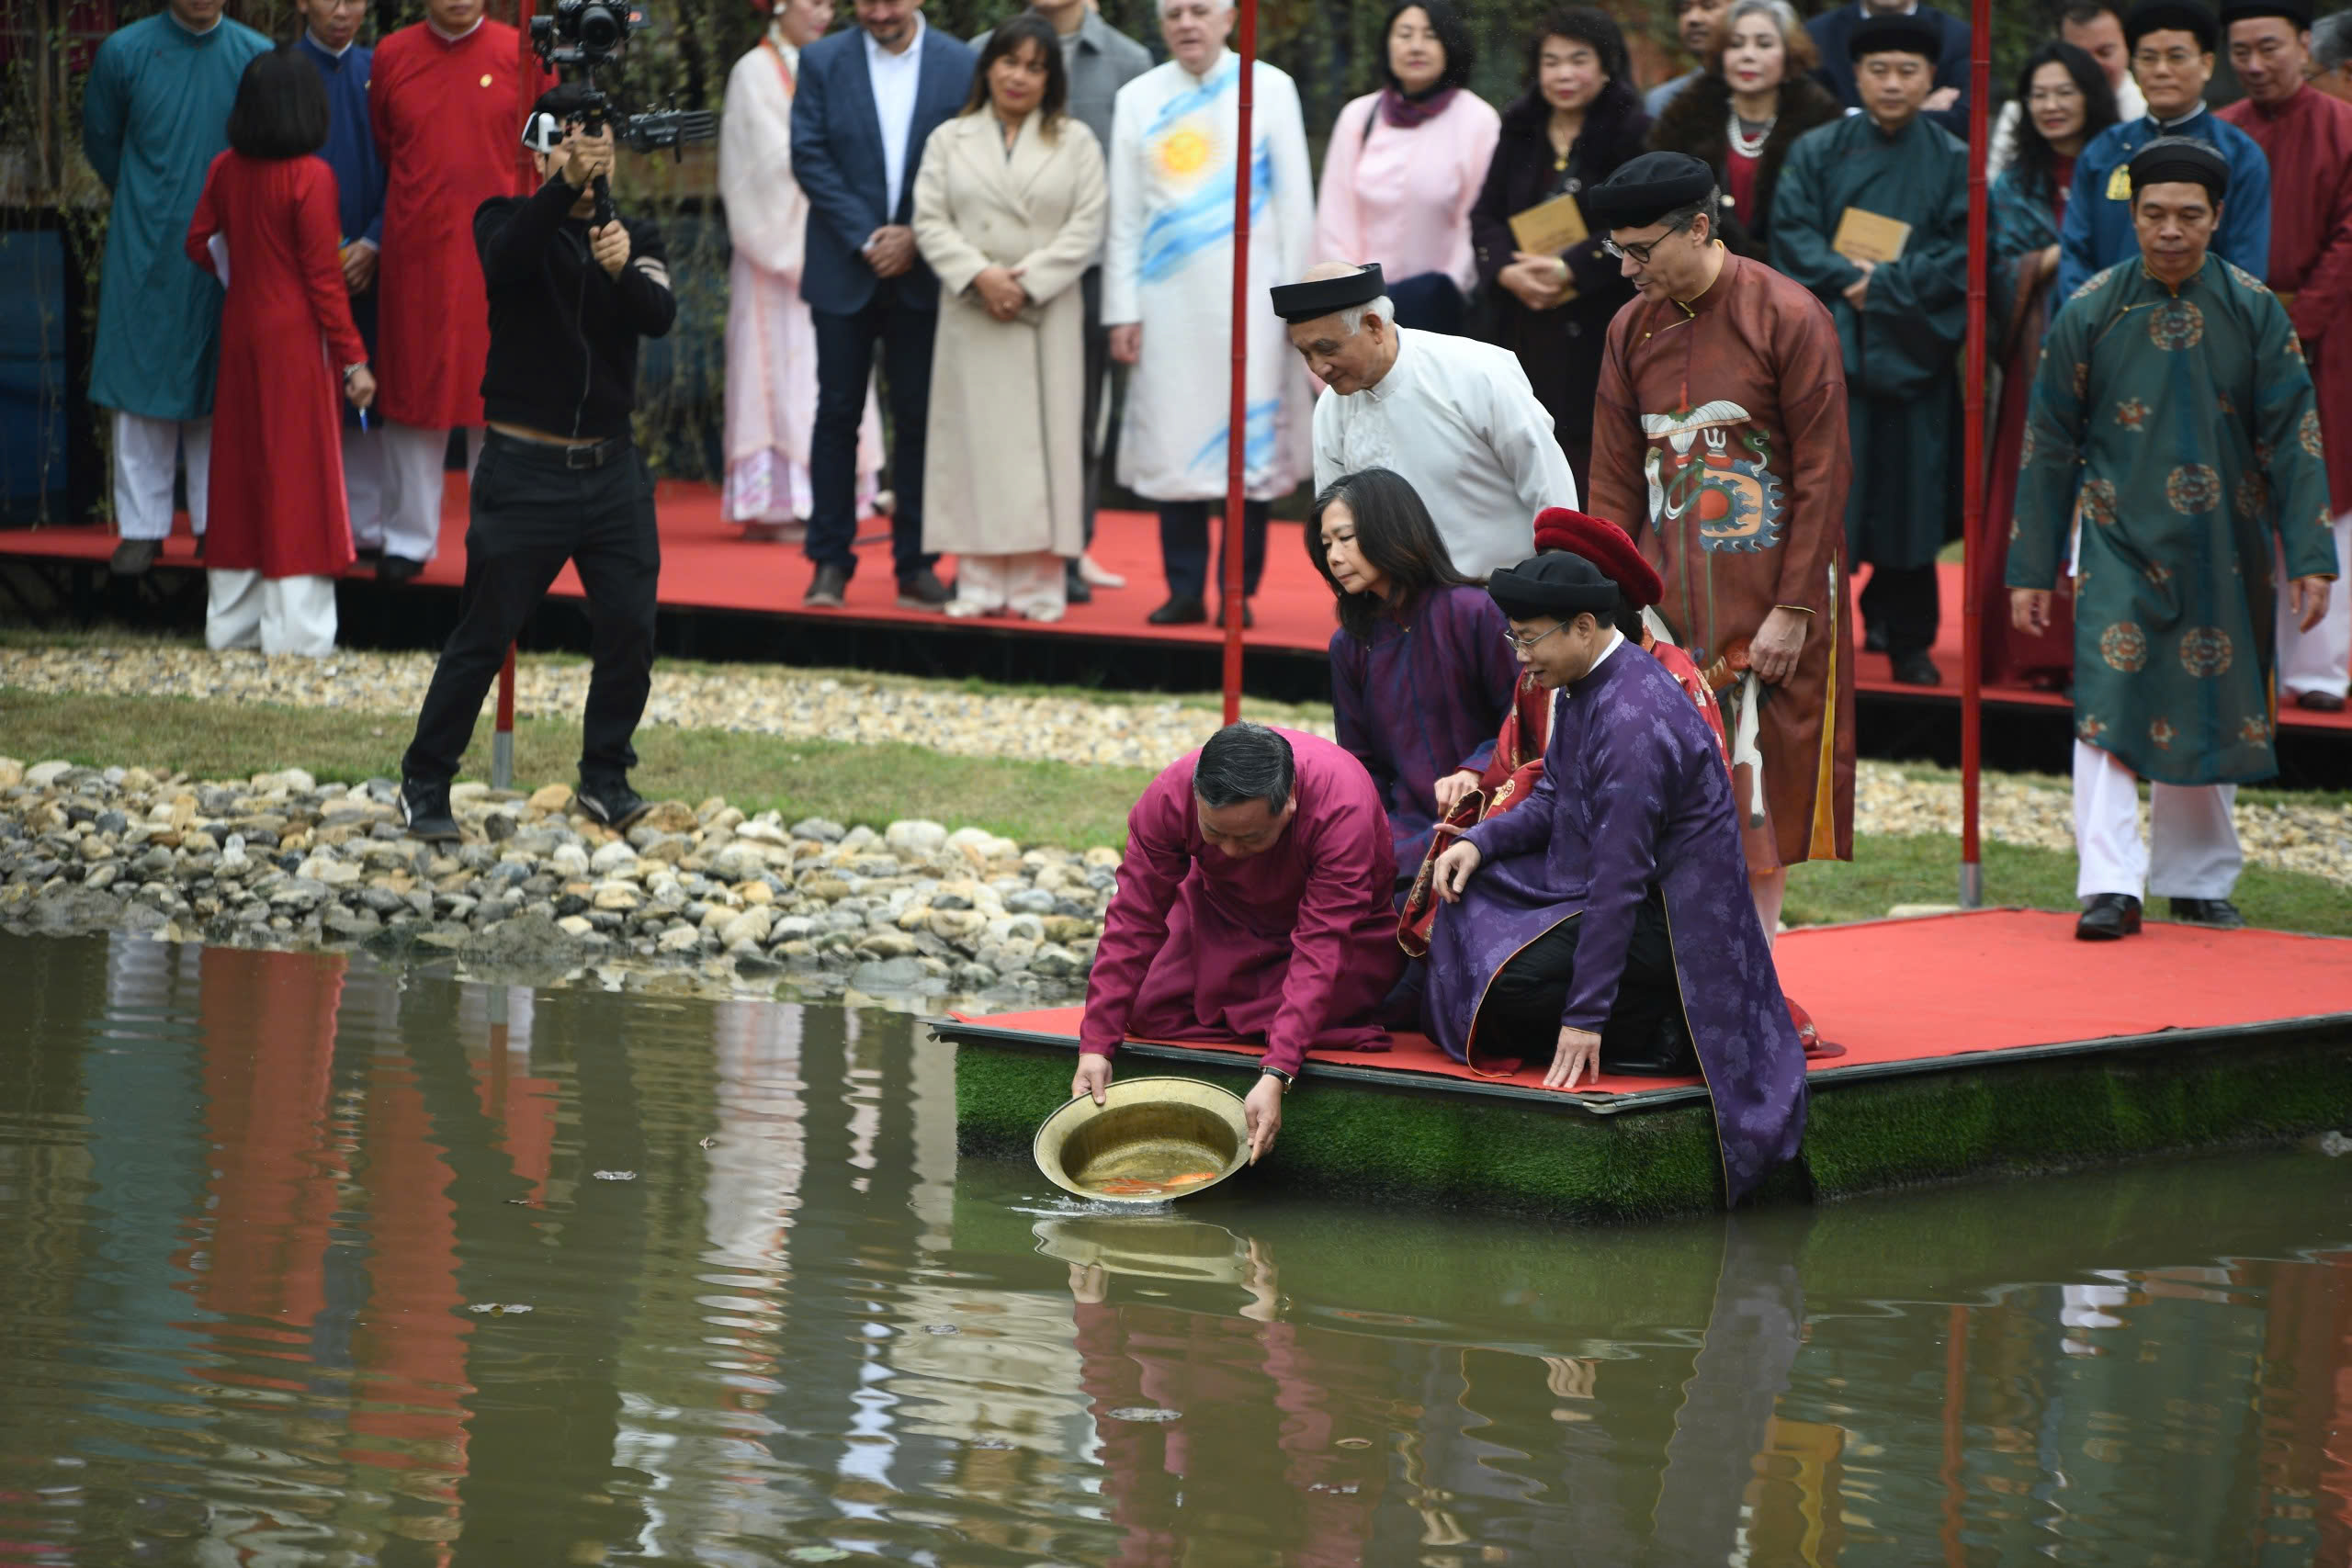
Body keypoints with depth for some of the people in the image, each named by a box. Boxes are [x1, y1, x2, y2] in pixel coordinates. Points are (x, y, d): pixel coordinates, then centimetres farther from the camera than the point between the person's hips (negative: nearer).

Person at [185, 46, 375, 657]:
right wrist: (353, 357, -10)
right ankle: (295, 627, 1)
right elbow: (323, 278, -16)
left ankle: (232, 618, 19)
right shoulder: (310, 177, -16)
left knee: (241, 466, 13)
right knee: (297, 470, 0)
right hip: (296, 336, -6)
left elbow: (200, 242, 9)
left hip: (240, 331, 6)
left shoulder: (226, 170, 1)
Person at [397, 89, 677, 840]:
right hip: (525, 467, -3)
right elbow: (504, 261, -26)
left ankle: (606, 777, 15)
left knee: (630, 629, -1)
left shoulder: (635, 237, 8)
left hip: (612, 468, 3)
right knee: (484, 635, -3)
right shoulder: (511, 220, -1)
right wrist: (565, 186, -42)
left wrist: (624, 269, -33)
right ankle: (425, 782, 8)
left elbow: (660, 316, -11)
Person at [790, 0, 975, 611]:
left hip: (922, 272, 0)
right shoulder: (823, 61, 2)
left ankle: (915, 565, 7)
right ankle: (830, 563, 5)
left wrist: (916, 238, -10)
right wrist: (865, 238, -12)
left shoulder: (960, 66, 1)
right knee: (838, 412, 1)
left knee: (919, 417, 2)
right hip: (844, 271, 0)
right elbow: (809, 157, -4)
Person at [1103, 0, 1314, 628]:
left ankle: (1238, 593, 3)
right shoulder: (1139, 99, 10)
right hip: (1168, 302, 2)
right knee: (1174, 447, 0)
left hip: (1248, 299, -2)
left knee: (1248, 447, -3)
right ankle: (1184, 591, 7)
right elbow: (1123, 215, 9)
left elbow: (1295, 200, 4)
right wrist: (1122, 310, 3)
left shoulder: (1269, 89, 5)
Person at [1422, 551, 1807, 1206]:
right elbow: (1552, 802, 17)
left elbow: (1619, 879, -29)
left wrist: (1585, 1018, -29)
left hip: (1667, 918, -10)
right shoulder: (1582, 686, 4)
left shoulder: (1635, 719, -28)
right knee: (1466, 891, 11)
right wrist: (1480, 841, -5)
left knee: (1504, 981, -24)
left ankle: (1657, 1032, -5)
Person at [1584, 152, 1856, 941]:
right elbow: (1614, 484, 10)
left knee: (1765, 794, 0)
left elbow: (1822, 476, -9)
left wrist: (1792, 610, -13)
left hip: (1765, 604, -4)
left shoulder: (1789, 319, -9)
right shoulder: (1632, 329, 7)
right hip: (1666, 600, 4)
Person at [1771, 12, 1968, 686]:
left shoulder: (1954, 163, 4)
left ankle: (1908, 641, 15)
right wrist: (1847, 276, -17)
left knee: (1909, 501, 4)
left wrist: (1881, 284, -13)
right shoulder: (1816, 152, 6)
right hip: (1828, 350, 0)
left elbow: (1960, 254, -4)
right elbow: (1791, 234, -2)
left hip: (1913, 353, 0)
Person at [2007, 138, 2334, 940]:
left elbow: (2291, 439, 1)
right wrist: (2031, 569, 1)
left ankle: (2198, 881, 22)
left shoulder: (2254, 311, 0)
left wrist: (2309, 559, -5)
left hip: (2222, 549, 2)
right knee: (2111, 705, -14)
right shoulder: (2091, 312, -2)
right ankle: (2111, 888, -16)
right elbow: (2048, 447, 2)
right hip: (2119, 541, -2)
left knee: (2211, 712, 9)